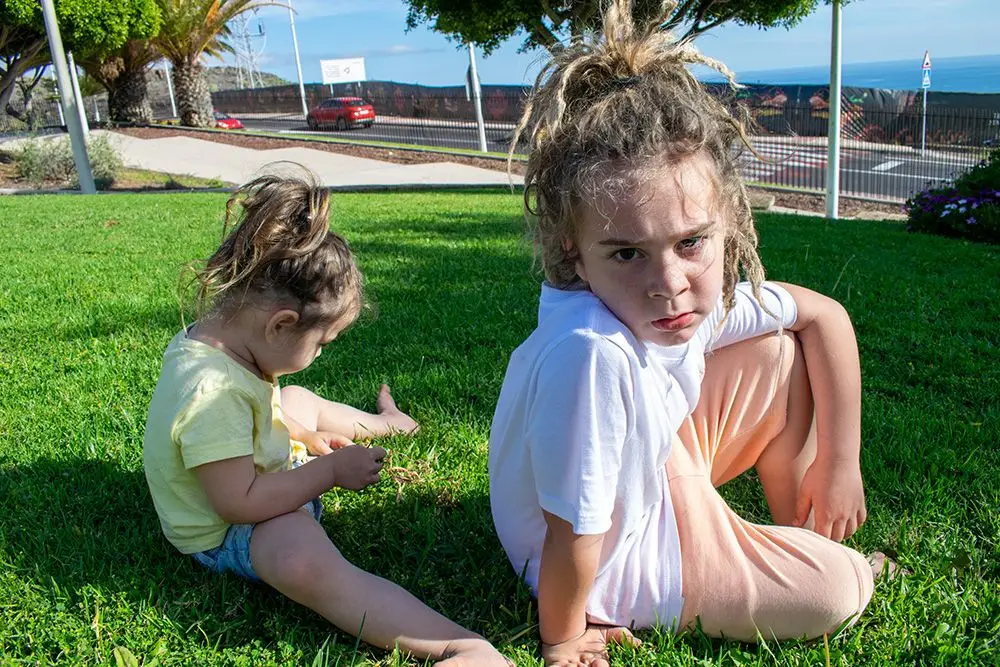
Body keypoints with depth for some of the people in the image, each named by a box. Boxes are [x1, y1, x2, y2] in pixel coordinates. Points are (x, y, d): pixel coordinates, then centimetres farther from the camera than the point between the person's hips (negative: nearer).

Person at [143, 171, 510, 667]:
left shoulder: (211, 337, -6)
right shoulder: (213, 393, -37)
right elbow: (239, 502, -36)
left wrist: (306, 437, 10)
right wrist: (331, 469, -28)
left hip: (261, 471, 10)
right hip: (228, 532, -10)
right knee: (307, 563, -39)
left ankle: (381, 423, 59)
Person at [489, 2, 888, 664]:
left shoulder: (704, 296, -20)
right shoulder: (591, 355, -43)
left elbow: (825, 315, -1)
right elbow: (571, 538, -31)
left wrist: (839, 465, 1)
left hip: (657, 469, 7)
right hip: (611, 566, -6)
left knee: (785, 354, 2)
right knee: (842, 588, -5)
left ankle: (800, 533, 23)